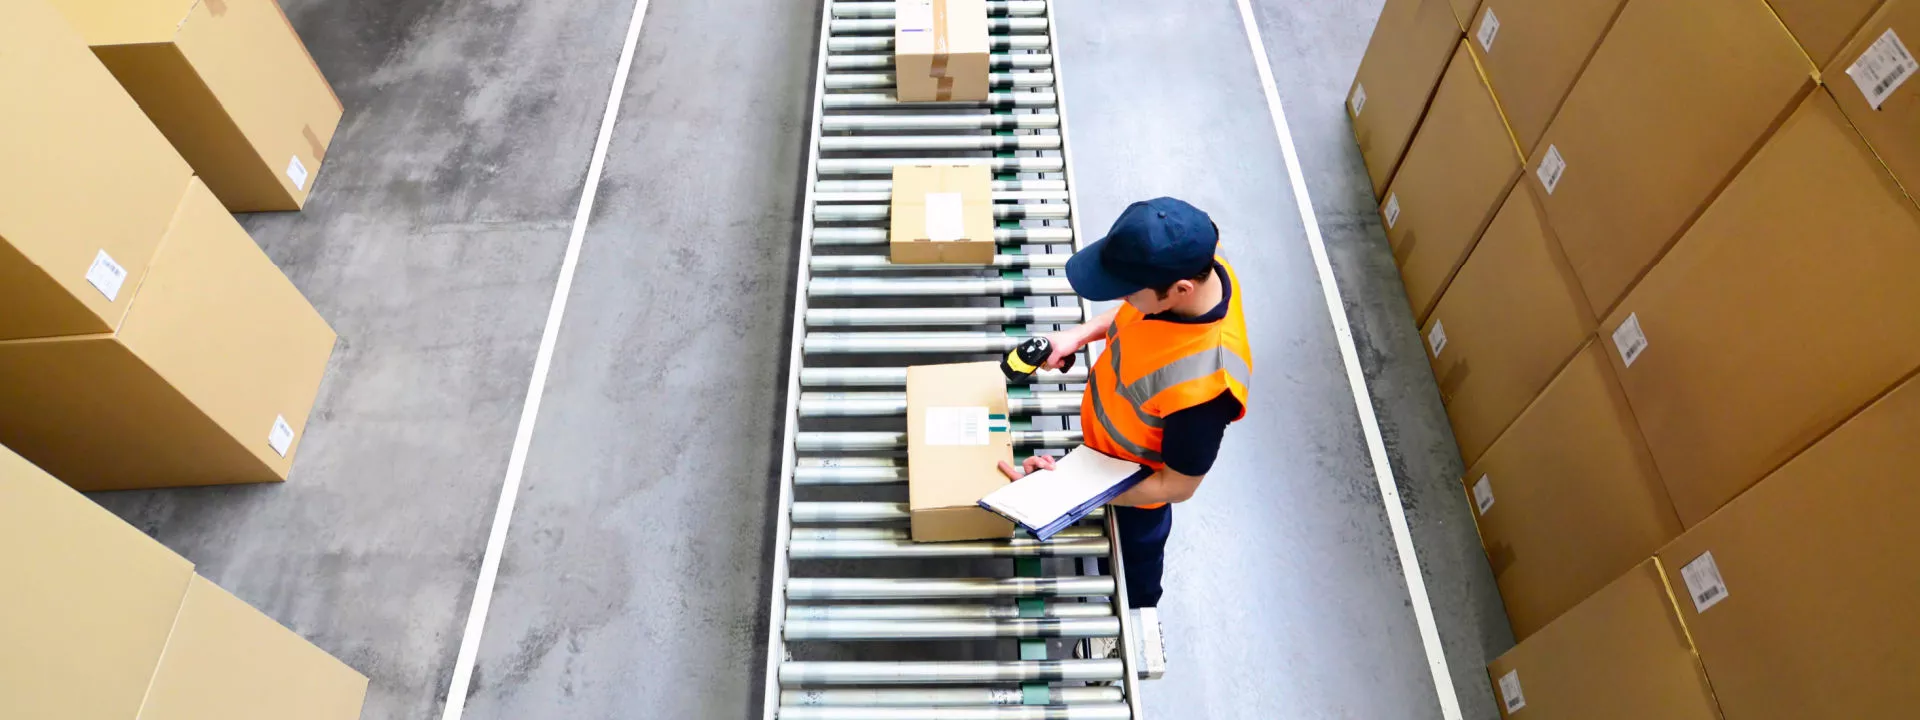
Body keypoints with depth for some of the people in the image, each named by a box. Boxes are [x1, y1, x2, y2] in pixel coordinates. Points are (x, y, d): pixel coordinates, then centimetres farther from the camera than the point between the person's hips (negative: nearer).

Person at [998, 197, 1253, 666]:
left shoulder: (1205, 384, -46)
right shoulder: (1191, 265, -26)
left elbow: (1176, 486, -29)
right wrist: (1081, 334, -13)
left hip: (1138, 480, -6)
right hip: (1104, 430, 6)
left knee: (1138, 541, 25)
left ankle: (1140, 616, 57)